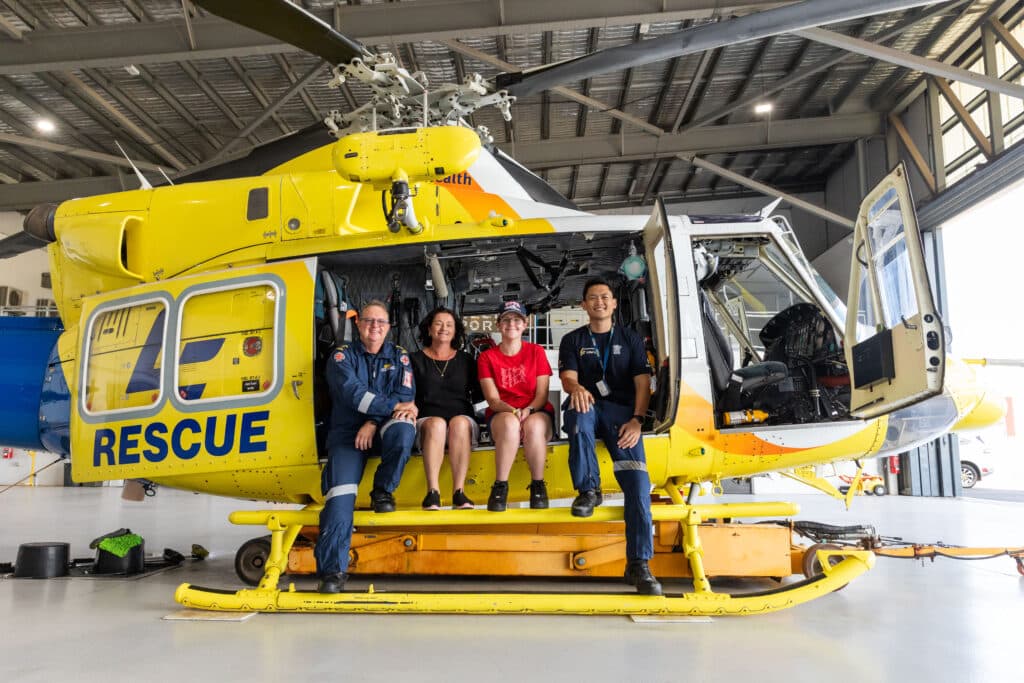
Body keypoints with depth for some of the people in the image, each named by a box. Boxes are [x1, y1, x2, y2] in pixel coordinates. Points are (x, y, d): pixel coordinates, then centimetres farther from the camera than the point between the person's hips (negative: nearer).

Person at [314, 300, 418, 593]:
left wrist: (374, 423, -17)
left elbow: (406, 395, -3)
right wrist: (394, 406, -21)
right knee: (341, 494, -23)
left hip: (382, 431, 1)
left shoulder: (399, 356, 11)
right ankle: (332, 569, -22)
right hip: (348, 433, -1)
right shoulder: (342, 355, 5)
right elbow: (353, 393, -12)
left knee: (404, 429, -35)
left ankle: (383, 491, -12)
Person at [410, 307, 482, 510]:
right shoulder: (417, 360, 17)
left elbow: (478, 395, 17)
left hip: (463, 419, 1)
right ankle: (432, 491, -40)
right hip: (427, 420, -1)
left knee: (460, 423, -34)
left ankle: (459, 491, -38)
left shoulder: (466, 360, 20)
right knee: (436, 424, -35)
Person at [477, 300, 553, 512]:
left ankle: (538, 484, -18)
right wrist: (513, 412, -22)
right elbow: (492, 399, -2)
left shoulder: (536, 352, 10)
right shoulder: (487, 357, 9)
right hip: (502, 414, 0)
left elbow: (542, 394, 2)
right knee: (510, 423, -38)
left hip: (536, 412, 0)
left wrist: (528, 411, -20)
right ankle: (500, 486, -27)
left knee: (534, 425, -37)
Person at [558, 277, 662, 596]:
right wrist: (576, 389, -25)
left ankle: (638, 564, -25)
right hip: (587, 406, 0)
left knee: (638, 481, -23)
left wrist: (637, 420, -12)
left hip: (622, 411, 0)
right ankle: (588, 490, -24)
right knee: (579, 412, -41)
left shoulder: (630, 339, 17)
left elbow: (642, 382, 6)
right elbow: (567, 378, 2)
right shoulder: (573, 340, 17)